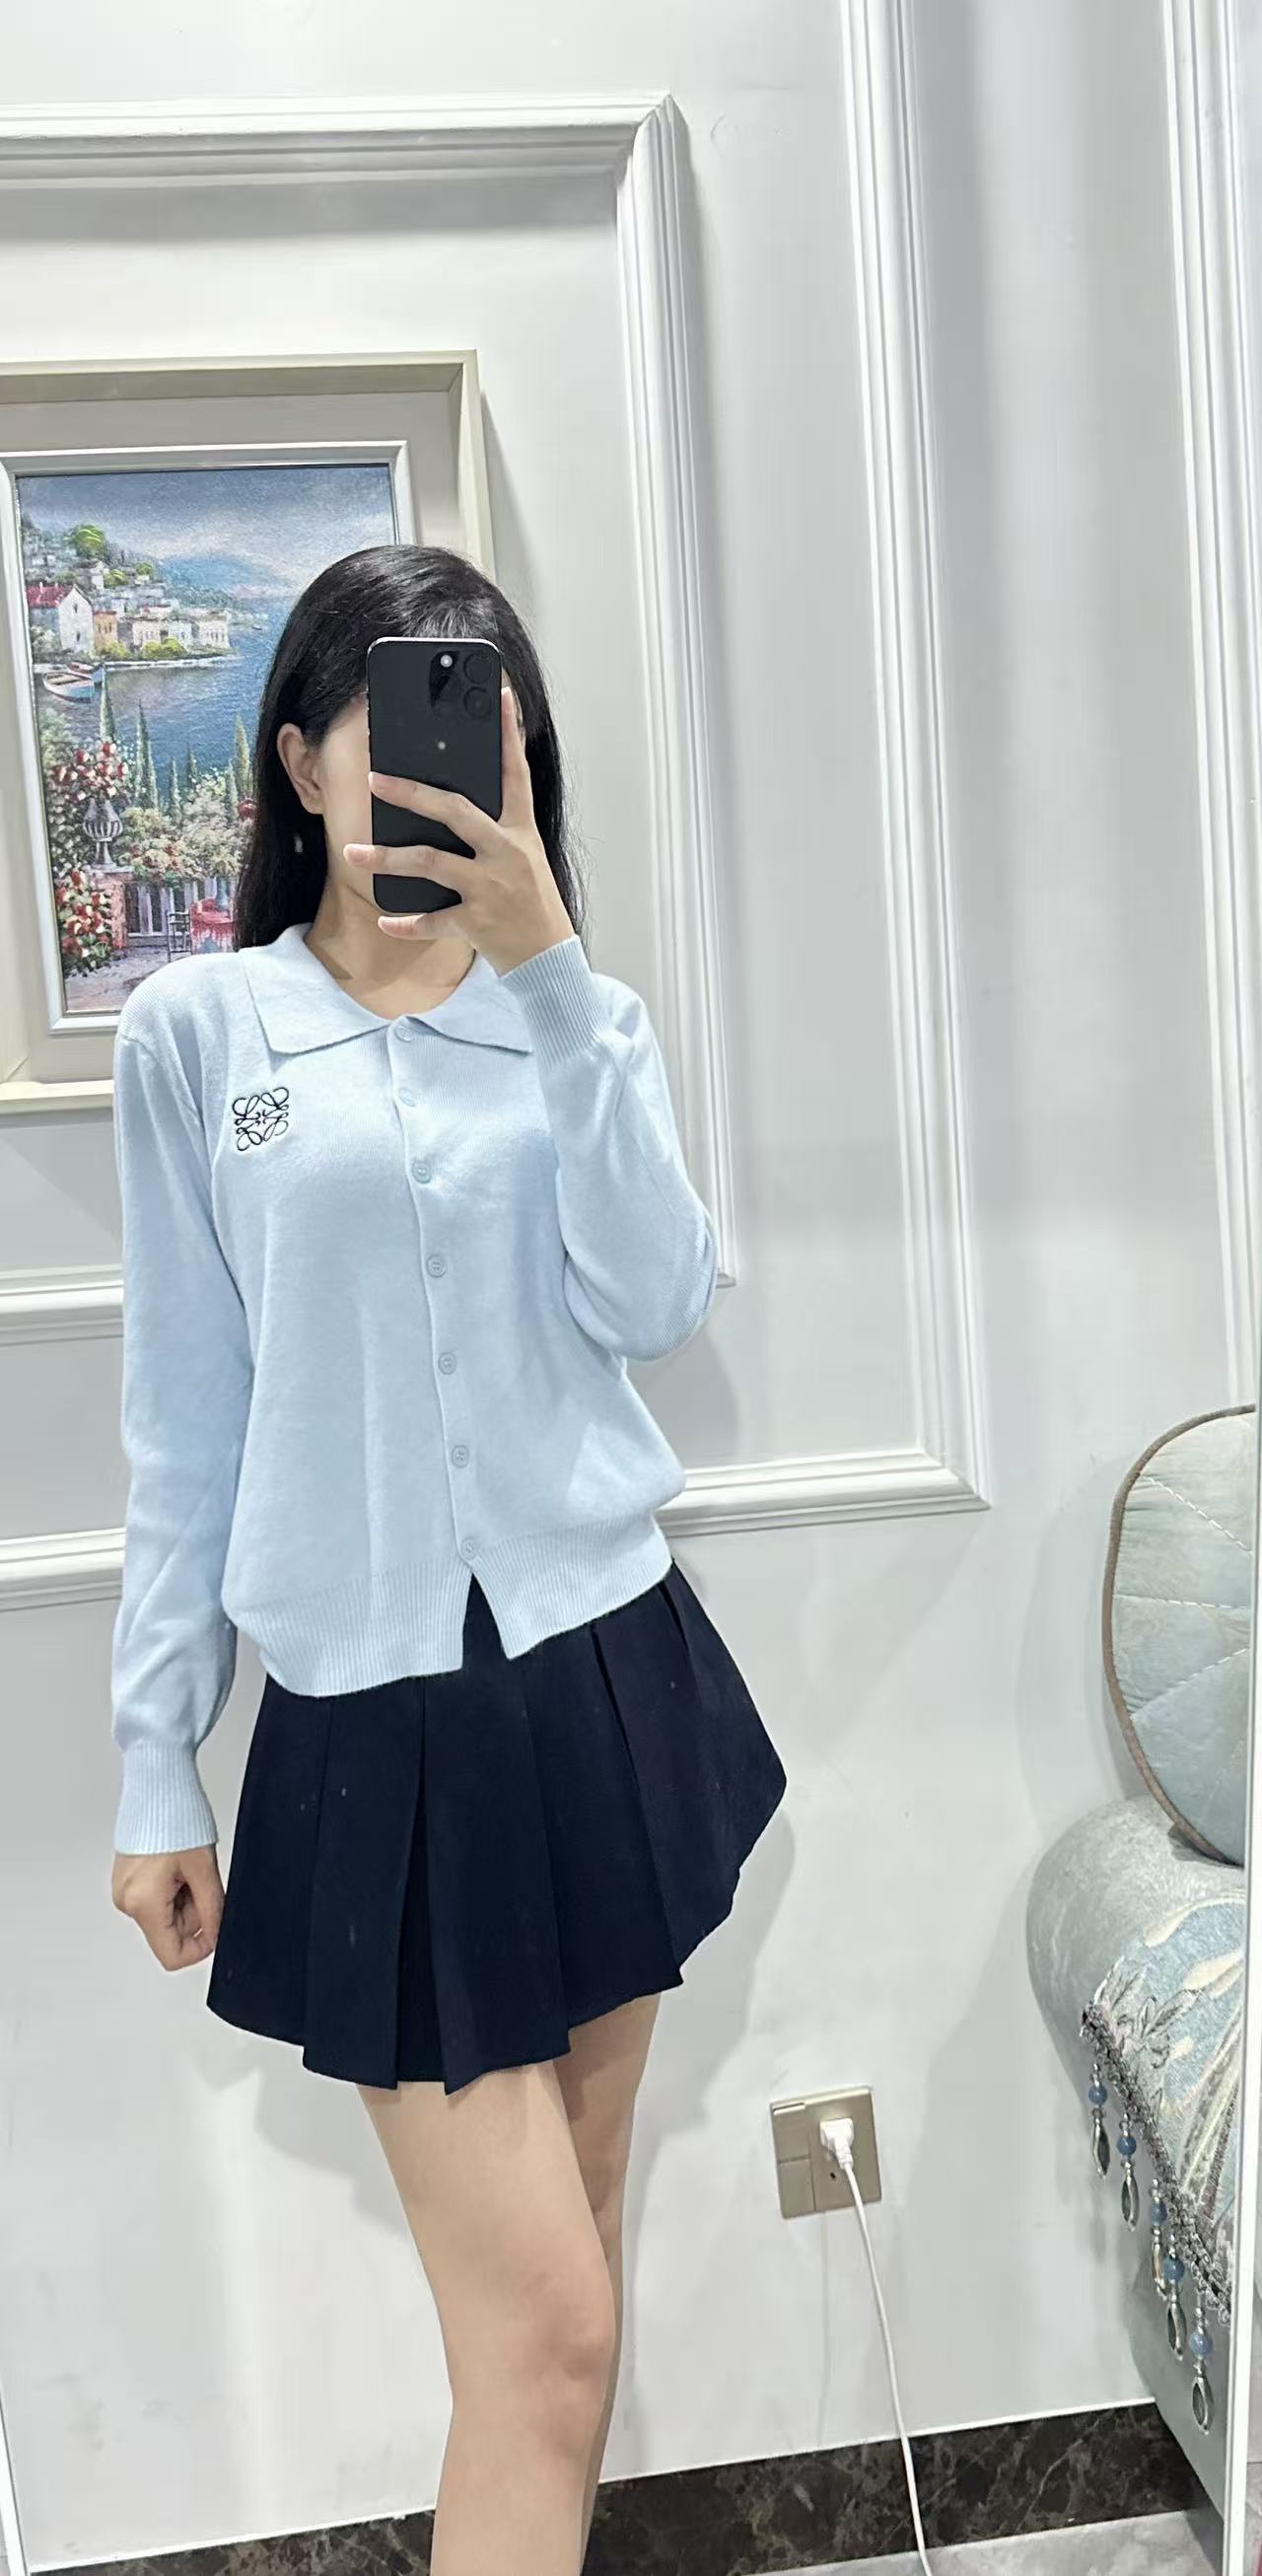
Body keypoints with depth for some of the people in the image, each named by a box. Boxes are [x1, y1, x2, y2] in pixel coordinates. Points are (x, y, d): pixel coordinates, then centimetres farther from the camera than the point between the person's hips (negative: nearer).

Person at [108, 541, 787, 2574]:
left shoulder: (582, 1016, 8)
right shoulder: (197, 1029, 0)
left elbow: (657, 1304, -9)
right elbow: (185, 1416, 1)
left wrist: (549, 966, -15)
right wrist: (154, 1763, 3)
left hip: (607, 1668, 3)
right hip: (377, 1719, -3)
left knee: (570, 2235, 18)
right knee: (544, 2327, -4)